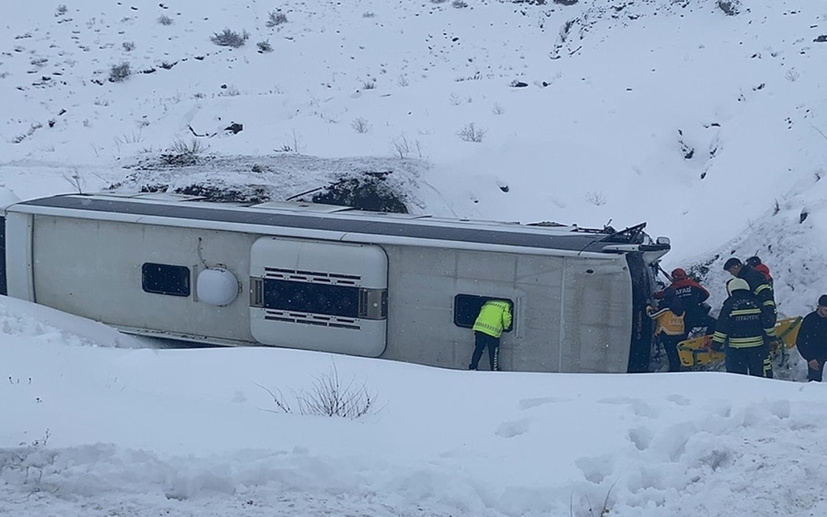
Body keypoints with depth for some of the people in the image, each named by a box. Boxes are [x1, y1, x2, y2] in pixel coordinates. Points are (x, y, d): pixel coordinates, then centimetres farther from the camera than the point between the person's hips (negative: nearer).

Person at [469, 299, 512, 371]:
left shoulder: (488, 303, 25)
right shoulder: (506, 306, 9)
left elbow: (481, 313, 24)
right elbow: (506, 318, -5)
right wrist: (505, 327, 15)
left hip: (479, 328, 5)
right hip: (493, 331, -5)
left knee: (478, 349, 16)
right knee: (493, 352, 9)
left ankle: (472, 367, 20)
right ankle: (494, 370, 18)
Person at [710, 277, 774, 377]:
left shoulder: (729, 306, -8)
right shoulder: (757, 304, 2)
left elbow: (721, 328, -9)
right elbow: (767, 324, 4)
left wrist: (716, 344, 0)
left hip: (735, 349, -3)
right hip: (757, 347, 3)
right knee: (758, 373, 11)